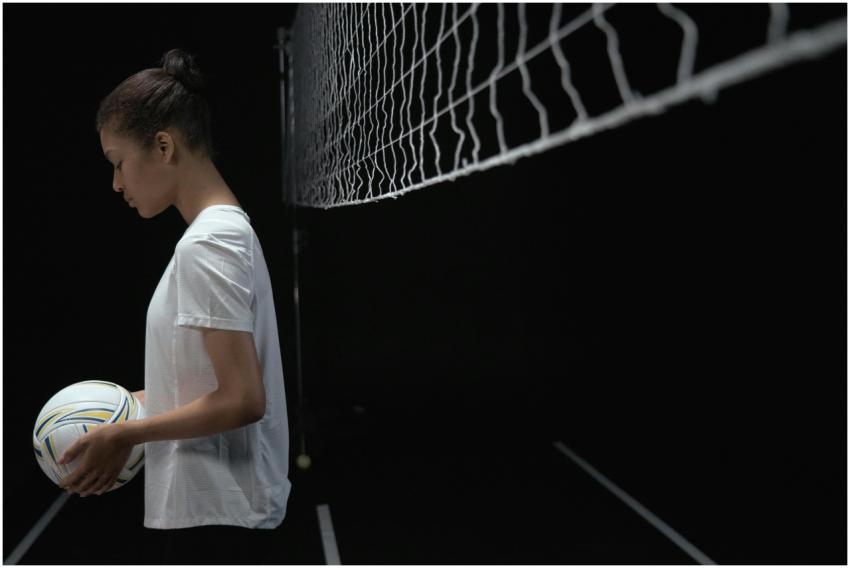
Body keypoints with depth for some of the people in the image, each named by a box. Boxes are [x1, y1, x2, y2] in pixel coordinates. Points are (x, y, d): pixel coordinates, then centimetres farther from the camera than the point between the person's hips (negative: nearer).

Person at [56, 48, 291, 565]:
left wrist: (125, 434, -15)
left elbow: (242, 400, -24)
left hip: (213, 510, -9)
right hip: (215, 501, 9)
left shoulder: (206, 242, -20)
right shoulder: (228, 227, 9)